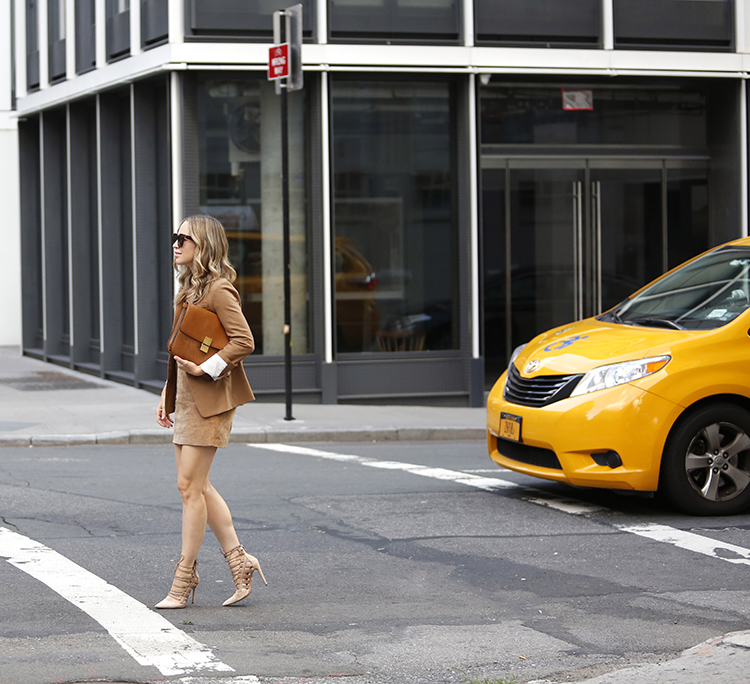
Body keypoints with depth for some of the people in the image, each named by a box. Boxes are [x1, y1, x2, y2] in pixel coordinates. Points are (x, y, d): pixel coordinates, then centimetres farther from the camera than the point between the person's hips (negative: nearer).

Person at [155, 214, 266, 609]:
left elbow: (243, 342, -20)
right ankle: (238, 559, 16)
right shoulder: (189, 288, 15)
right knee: (196, 486, 9)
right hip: (186, 397, 10)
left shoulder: (218, 290, -13)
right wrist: (167, 394, 17)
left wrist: (206, 369, -21)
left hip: (210, 398, -10)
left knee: (190, 486, -6)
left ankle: (184, 579, 0)